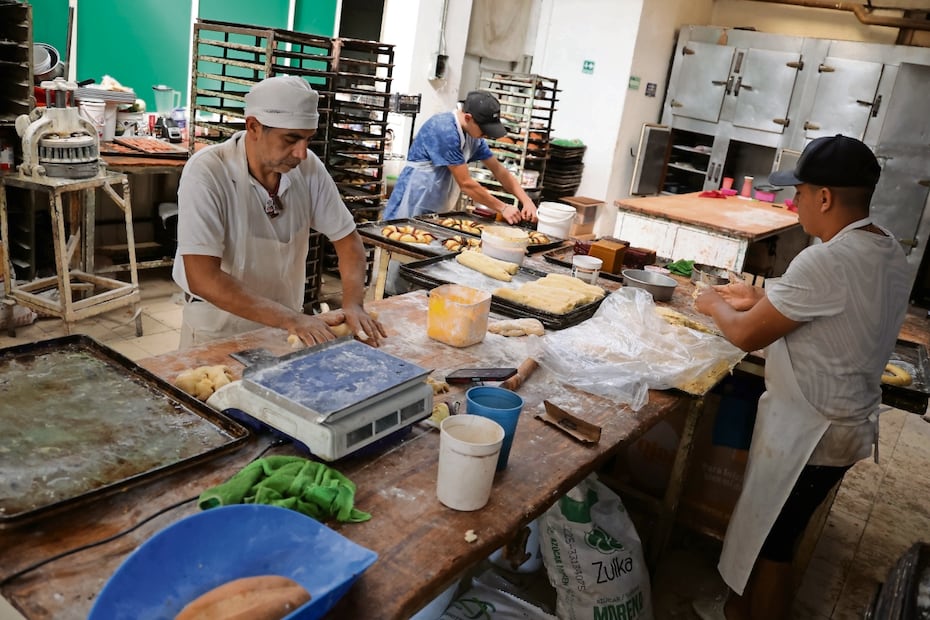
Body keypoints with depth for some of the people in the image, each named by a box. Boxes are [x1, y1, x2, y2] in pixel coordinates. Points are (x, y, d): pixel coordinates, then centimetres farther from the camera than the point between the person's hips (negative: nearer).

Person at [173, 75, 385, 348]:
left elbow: (347, 239, 1)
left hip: (287, 326, 3)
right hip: (218, 331, -3)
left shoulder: (309, 167, -8)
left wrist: (353, 305, -15)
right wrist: (290, 319, -29)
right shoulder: (206, 172, -19)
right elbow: (202, 278, -25)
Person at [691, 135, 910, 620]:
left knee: (770, 542, 9)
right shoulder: (887, 251, 2)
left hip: (810, 431, -9)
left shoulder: (826, 261, -28)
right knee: (770, 533, 25)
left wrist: (714, 305, -3)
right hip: (846, 421, 9)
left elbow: (746, 335, -22)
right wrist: (760, 298, 13)